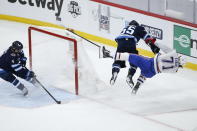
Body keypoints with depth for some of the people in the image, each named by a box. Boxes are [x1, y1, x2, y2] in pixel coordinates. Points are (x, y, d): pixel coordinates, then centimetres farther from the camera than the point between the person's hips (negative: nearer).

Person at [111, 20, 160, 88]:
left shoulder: (125, 28, 40)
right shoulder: (139, 28, 26)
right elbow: (146, 37, 9)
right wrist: (152, 45, 2)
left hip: (120, 42, 3)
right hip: (130, 42, -3)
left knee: (117, 61, 15)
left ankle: (114, 72, -12)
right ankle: (129, 77, -2)